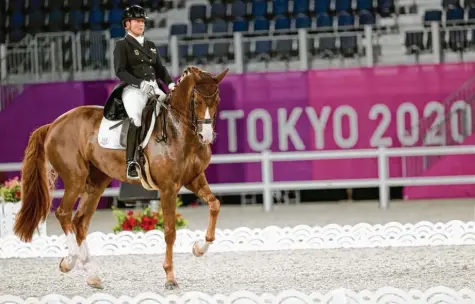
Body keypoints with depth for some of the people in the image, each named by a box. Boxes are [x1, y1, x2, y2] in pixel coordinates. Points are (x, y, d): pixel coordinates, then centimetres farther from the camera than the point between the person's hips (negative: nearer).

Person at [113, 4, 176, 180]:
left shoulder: (150, 46, 22)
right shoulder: (122, 45, 4)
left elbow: (160, 68, 21)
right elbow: (120, 71, -8)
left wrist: (170, 83, 2)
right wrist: (140, 83, -21)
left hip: (154, 89, 6)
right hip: (133, 89, -6)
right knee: (137, 118, -30)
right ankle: (131, 163, -30)